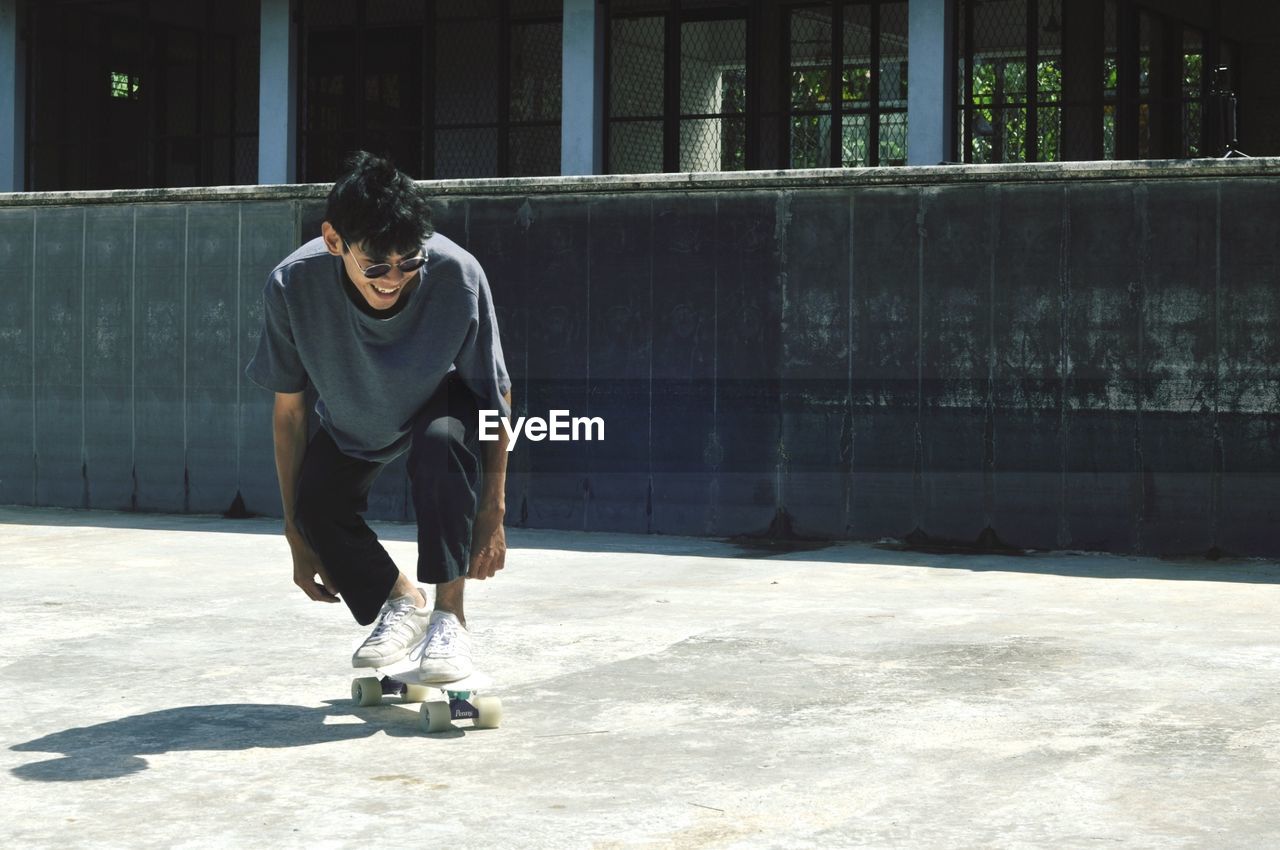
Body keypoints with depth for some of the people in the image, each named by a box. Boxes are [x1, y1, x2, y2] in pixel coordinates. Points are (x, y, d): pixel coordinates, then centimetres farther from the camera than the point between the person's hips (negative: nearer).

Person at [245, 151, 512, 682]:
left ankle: (449, 616, -19)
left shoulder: (458, 275, -37)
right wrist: (297, 534, -14)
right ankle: (402, 601, 9)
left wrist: (492, 511, -22)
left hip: (439, 406, -2)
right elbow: (289, 411, -18)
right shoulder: (293, 285, -33)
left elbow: (496, 397, -21)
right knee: (317, 501, -21)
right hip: (352, 425, 2)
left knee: (442, 444, -35)